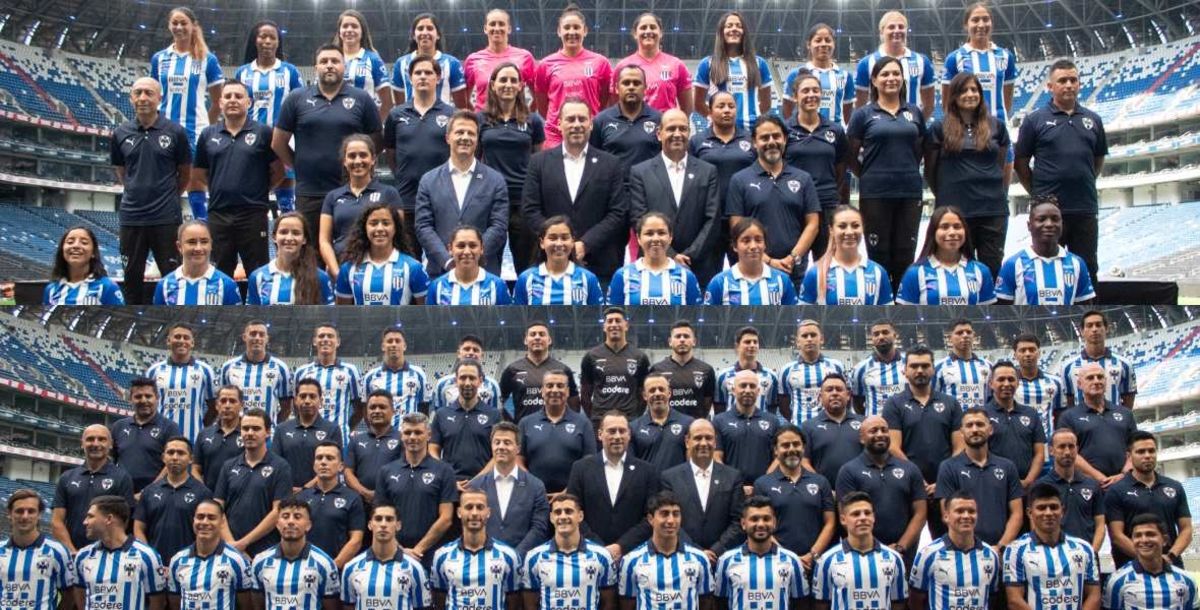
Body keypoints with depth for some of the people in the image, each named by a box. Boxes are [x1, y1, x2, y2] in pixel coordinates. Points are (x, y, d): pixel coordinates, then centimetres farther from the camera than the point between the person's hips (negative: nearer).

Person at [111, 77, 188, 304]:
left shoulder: (175, 132, -3)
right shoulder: (120, 134, 5)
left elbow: (185, 173, 8)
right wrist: (137, 194, 15)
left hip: (166, 218, -3)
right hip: (131, 216, 3)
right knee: (132, 277, 9)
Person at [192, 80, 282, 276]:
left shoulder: (263, 133, 0)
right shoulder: (208, 135, 9)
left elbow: (277, 172, 3)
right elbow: (197, 175, 16)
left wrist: (258, 190, 1)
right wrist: (218, 189, 9)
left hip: (253, 214, -3)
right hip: (218, 214, 3)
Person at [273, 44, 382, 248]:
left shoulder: (362, 99, 3)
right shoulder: (296, 99, 5)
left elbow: (375, 143, 7)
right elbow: (278, 143, 9)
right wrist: (300, 166, 7)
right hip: (309, 194, 1)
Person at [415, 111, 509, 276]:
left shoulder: (495, 181, 6)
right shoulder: (429, 181, 8)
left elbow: (499, 227, 0)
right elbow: (423, 226, 2)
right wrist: (448, 260, -12)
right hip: (440, 271, 1)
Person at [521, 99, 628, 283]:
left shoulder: (610, 164, 6)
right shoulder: (539, 162, 8)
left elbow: (617, 213, 1)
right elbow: (530, 210, 3)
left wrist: (585, 244, -11)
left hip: (599, 267, 0)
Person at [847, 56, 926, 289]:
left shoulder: (914, 112, 9)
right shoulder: (863, 114, 1)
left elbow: (918, 150, 18)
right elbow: (851, 156, 4)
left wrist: (907, 173, 10)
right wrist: (870, 177, 4)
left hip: (910, 192, 3)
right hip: (875, 194, -3)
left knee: (904, 256, 7)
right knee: (879, 255, 4)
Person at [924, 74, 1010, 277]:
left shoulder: (996, 126, 9)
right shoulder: (940, 127, 0)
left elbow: (1002, 166, 16)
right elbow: (930, 169, 5)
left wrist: (1000, 194, 10)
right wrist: (944, 196, 7)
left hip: (993, 209, 2)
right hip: (954, 210, -2)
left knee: (993, 268, 4)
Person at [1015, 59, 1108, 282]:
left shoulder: (1093, 120, 10)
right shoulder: (1035, 120, 0)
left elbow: (1098, 161, 20)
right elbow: (1020, 162, 2)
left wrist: (1084, 185, 12)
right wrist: (1038, 193, 1)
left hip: (1086, 210, 3)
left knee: (1087, 271, 9)